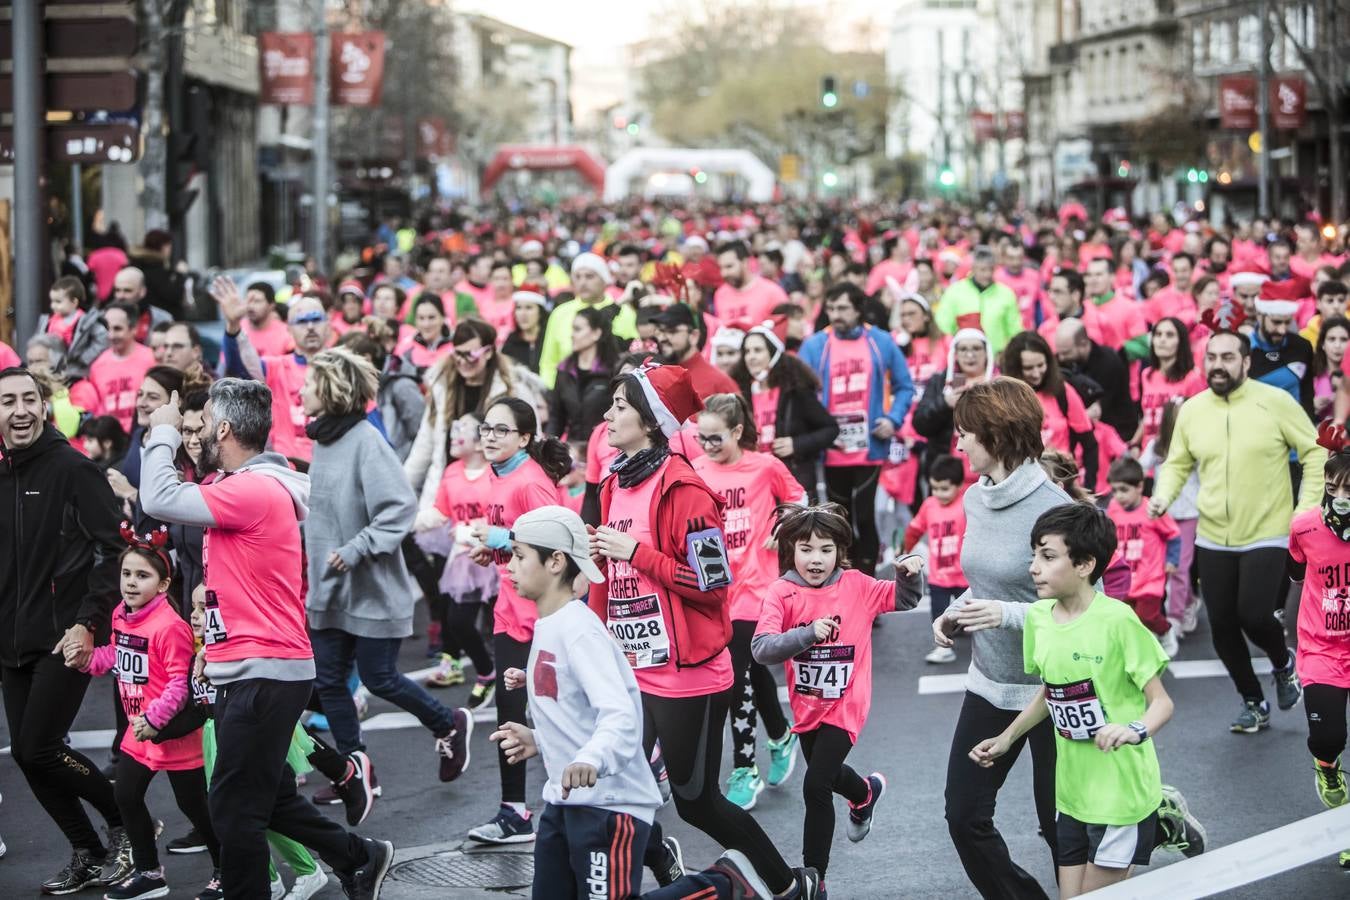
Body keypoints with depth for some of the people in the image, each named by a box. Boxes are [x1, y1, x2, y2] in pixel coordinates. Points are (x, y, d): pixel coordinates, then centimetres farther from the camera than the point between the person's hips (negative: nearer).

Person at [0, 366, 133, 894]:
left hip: (65, 638, -7)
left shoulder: (74, 470, -9)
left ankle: (128, 823, 7)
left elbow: (111, 550, -13)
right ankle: (88, 855, 19)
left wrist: (88, 623, -19)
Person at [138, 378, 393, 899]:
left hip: (264, 674, -10)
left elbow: (160, 501, -25)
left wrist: (164, 433, -11)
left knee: (234, 806, -5)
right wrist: (217, 643, 18)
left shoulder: (254, 490, -18)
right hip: (250, 671, 10)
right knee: (267, 797, 18)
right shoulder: (249, 488, 16)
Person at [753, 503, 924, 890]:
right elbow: (761, 648, -25)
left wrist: (909, 574, -13)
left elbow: (903, 601, 8)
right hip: (806, 707, 3)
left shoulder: (856, 586, -9)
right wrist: (808, 634, -38)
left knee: (815, 786, -13)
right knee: (825, 771, 28)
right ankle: (867, 792, 64)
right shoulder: (781, 593, -14)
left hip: (844, 706, -3)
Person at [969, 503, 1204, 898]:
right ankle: (1156, 823, 29)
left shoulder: (1117, 620, -20)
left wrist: (1136, 730, -35)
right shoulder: (1038, 617, 0)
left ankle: (1164, 823, 23)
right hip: (1073, 789, 6)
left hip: (1121, 788, -6)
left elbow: (1161, 702, -16)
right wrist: (1006, 740, 19)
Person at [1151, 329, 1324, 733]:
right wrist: (1163, 495, -9)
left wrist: (1307, 509, -10)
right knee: (1222, 628, 6)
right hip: (1213, 540, 4)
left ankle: (1284, 665, 18)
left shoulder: (1276, 402, -10)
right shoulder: (1191, 410, 1)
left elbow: (1316, 454, -4)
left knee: (1254, 615, -17)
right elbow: (1177, 463, 10)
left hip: (1267, 535, -4)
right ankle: (1253, 703, 29)